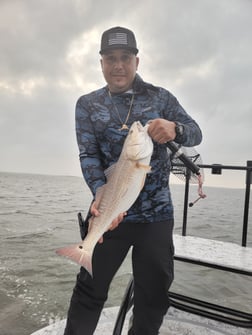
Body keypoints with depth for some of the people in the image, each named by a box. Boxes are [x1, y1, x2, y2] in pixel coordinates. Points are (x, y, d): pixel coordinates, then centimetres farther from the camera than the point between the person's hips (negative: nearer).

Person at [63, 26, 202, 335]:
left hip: (157, 213, 1)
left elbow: (195, 133, 2)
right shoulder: (87, 104, 5)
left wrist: (175, 129, -23)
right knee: (89, 289, 8)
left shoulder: (160, 97, 5)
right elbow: (88, 156, -5)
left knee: (153, 295, 12)